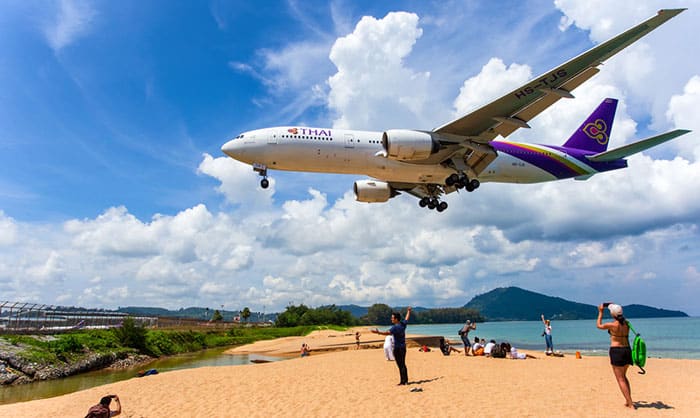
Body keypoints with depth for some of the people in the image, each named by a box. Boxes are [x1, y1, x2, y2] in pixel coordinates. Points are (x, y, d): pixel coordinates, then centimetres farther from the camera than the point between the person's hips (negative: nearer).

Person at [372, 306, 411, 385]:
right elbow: (407, 318, 26)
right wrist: (408, 311, 44)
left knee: (400, 365, -4)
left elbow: (387, 333, -33)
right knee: (403, 364, 16)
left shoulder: (395, 327, -18)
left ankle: (403, 382, -1)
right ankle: (406, 380, 22)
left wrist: (378, 332, -40)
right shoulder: (403, 324, 5)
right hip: (403, 347, 8)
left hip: (397, 348, -8)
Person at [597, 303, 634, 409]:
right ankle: (628, 400, 22)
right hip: (627, 350, 7)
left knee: (620, 379, 0)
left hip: (616, 351, -7)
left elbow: (599, 325, 4)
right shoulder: (626, 323, 3)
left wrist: (600, 312, 13)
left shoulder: (612, 325, -14)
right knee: (623, 376, 24)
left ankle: (630, 404, -2)